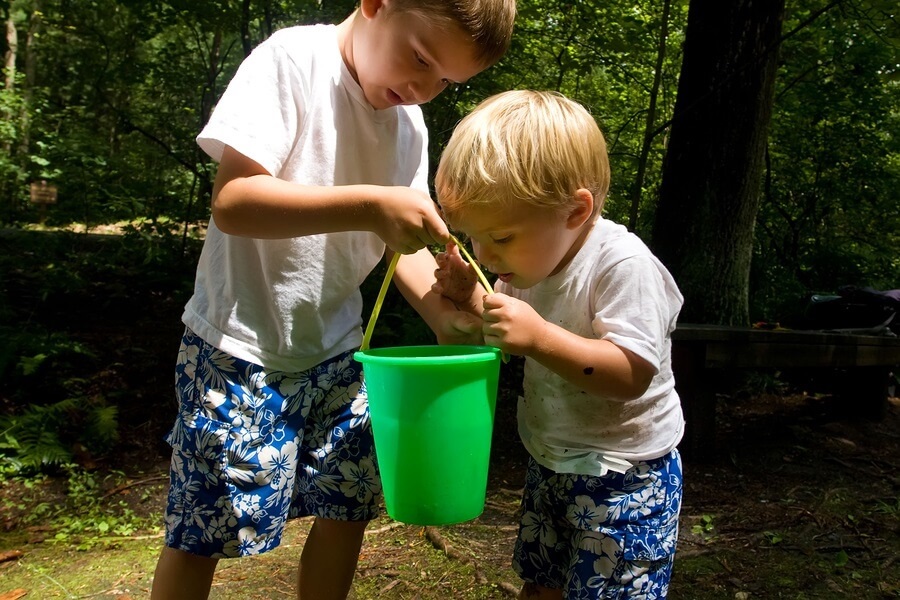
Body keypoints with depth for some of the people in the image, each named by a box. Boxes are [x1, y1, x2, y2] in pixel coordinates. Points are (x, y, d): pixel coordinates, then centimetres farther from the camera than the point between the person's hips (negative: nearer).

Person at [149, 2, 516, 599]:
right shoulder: (292, 60, -17)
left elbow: (402, 239, 5)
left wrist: (441, 310, -14)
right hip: (241, 346, -6)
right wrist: (370, 206, -33)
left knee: (349, 505, 13)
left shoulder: (410, 124, 3)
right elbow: (231, 201, -26)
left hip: (335, 348, 6)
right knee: (202, 532, 4)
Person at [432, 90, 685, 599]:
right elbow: (507, 339, 13)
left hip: (623, 476, -7)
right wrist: (469, 298, -7)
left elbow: (632, 373, -31)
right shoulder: (532, 254, -1)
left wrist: (540, 337, -39)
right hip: (550, 463, 8)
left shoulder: (622, 264, -25)